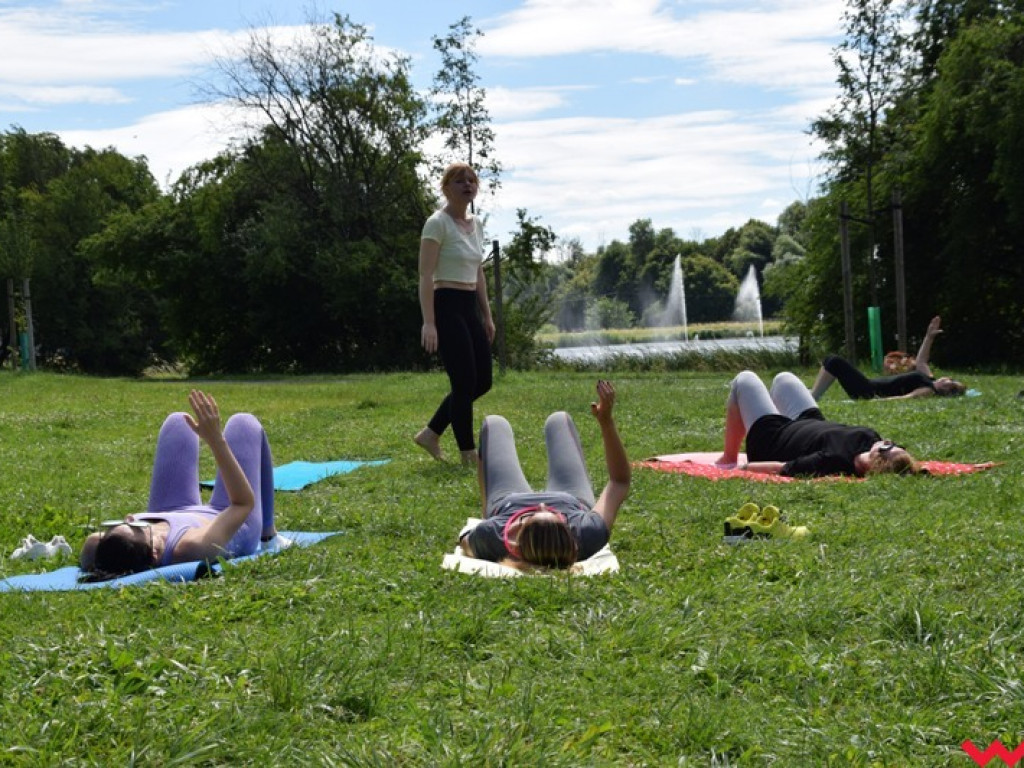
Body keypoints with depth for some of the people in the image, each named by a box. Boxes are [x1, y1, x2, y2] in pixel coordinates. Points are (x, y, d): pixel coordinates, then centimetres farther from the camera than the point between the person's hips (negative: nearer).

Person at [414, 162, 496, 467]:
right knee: (465, 382, -6)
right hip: (447, 306, -9)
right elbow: (426, 275, -16)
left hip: (470, 307, 9)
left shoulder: (476, 224, 14)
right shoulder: (438, 223, -11)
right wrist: (428, 322, -22)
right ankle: (468, 453, 7)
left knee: (482, 381, 10)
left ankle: (430, 433, 22)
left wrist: (487, 316, 18)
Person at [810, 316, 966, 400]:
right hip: (871, 385, 10)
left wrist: (877, 400, -43)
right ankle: (813, 395, 14)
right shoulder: (929, 379, 8)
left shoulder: (928, 390, -19)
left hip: (868, 392, -10)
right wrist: (929, 337, 22)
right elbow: (920, 361, 24)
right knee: (832, 361, 13)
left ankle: (811, 399, -11)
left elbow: (905, 398, -32)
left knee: (834, 362, -18)